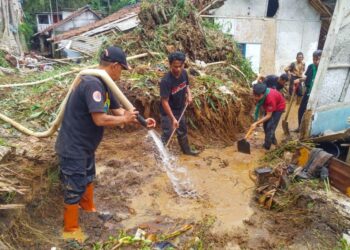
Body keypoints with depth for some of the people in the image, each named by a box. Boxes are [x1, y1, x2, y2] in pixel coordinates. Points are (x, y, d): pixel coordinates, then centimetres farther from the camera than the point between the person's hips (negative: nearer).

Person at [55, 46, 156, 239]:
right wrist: (125, 119, -18)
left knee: (88, 179, 27)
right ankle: (71, 229, 26)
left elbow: (118, 110, 9)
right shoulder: (93, 84, -28)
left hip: (85, 145, 10)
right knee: (75, 189, 6)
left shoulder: (104, 85, 5)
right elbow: (100, 119, -33)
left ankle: (89, 209, 50)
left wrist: (142, 121, 0)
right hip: (73, 147, -10)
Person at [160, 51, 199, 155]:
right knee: (167, 135, -4)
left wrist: (189, 95, -8)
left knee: (182, 130, 23)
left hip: (180, 109, 7)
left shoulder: (184, 73, -11)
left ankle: (186, 150, 44)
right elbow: (164, 102, -30)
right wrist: (173, 118, -32)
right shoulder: (166, 81, -32)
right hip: (167, 112, -7)